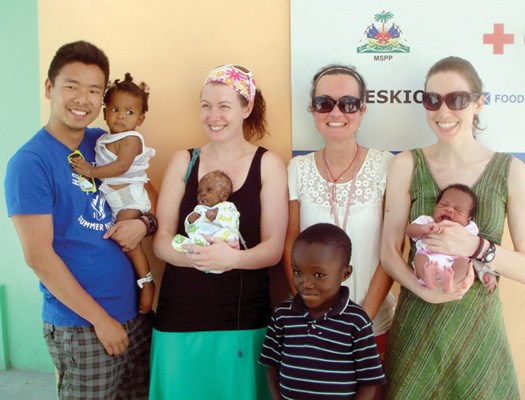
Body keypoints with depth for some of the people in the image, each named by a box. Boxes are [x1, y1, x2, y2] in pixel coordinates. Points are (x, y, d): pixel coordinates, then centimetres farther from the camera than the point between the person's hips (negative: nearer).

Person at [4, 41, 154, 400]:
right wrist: (101, 319, -12)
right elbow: (39, 256, -15)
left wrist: (143, 223, -8)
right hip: (80, 328, -6)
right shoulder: (30, 162, -12)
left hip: (137, 311, 6)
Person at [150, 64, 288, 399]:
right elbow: (161, 241, 1)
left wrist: (231, 258, -25)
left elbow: (274, 249, -5)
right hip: (181, 313, 2)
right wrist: (198, 256, -19)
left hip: (244, 316, -1)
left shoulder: (268, 164, -2)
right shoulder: (184, 161, 4)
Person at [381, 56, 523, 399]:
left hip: (479, 327, 0)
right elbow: (390, 252, -4)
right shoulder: (407, 165, -6)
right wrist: (423, 290, -21)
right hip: (416, 325, 0)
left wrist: (476, 247, -23)